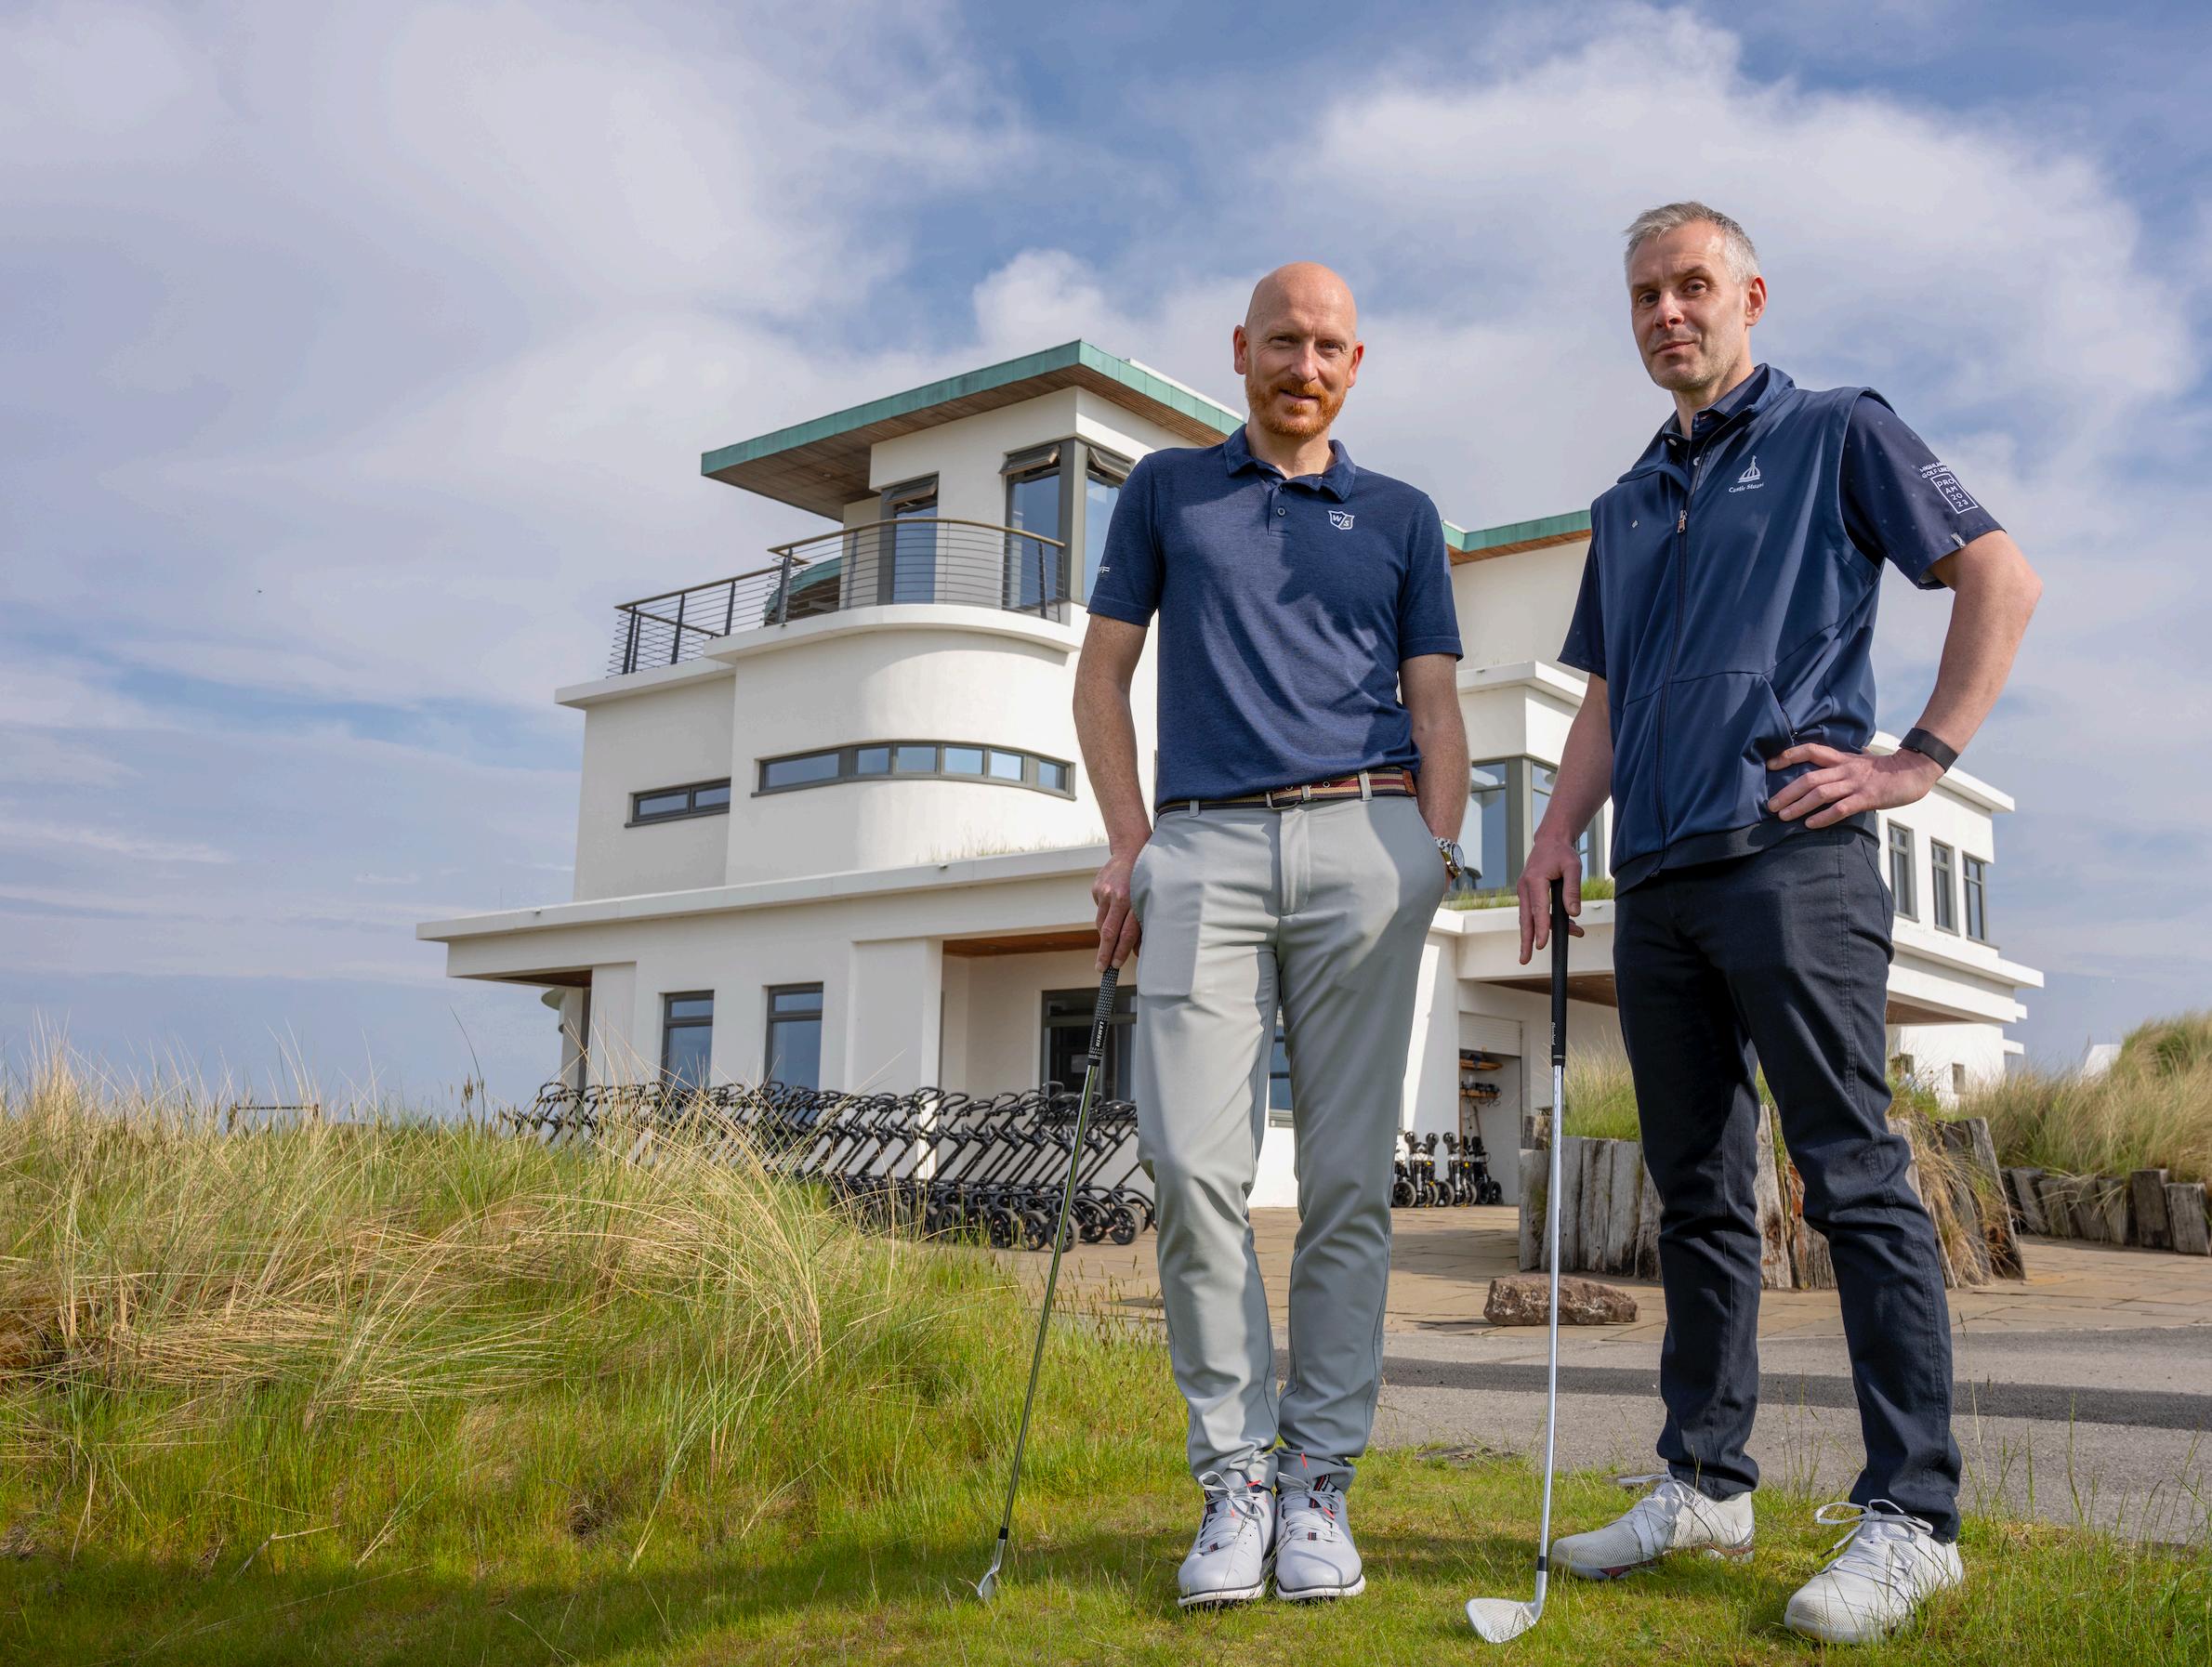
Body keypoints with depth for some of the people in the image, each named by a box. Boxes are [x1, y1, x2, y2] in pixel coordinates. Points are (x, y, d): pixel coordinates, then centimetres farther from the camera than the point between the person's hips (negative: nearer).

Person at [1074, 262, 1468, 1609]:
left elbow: (1436, 703, 14)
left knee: (1349, 1179, -1)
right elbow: (1103, 670, 15)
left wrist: (1435, 856, -2)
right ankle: (1236, 1475, 2)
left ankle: (1320, 1479, 9)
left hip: (1363, 842, 1)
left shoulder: (1402, 515, 19)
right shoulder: (1166, 489, 19)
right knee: (1193, 1167, -10)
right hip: (1203, 843, 0)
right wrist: (1130, 838, 3)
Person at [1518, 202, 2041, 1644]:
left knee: (1855, 1177, -7)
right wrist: (1560, 833, 9)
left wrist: (1921, 760, -8)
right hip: (1656, 879, 7)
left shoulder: (1839, 434, 7)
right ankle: (1705, 1483, 17)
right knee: (1698, 1191, 9)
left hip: (1790, 858, -6)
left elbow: (2002, 578, 1)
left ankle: (1911, 1514, 0)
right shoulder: (1627, 507, 23)